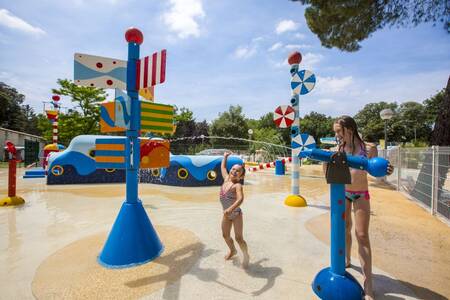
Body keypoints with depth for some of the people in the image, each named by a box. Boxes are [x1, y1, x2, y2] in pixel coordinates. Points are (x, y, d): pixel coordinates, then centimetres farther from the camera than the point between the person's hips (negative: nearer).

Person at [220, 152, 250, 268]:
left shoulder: (237, 185, -23)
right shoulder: (226, 179, -4)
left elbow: (240, 199, -39)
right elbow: (223, 167, 13)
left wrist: (231, 209, -52)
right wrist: (225, 157, 22)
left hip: (236, 214, -7)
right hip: (226, 214, 7)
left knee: (239, 238, -3)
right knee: (225, 235, 19)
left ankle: (246, 256, 23)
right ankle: (232, 250, 46)